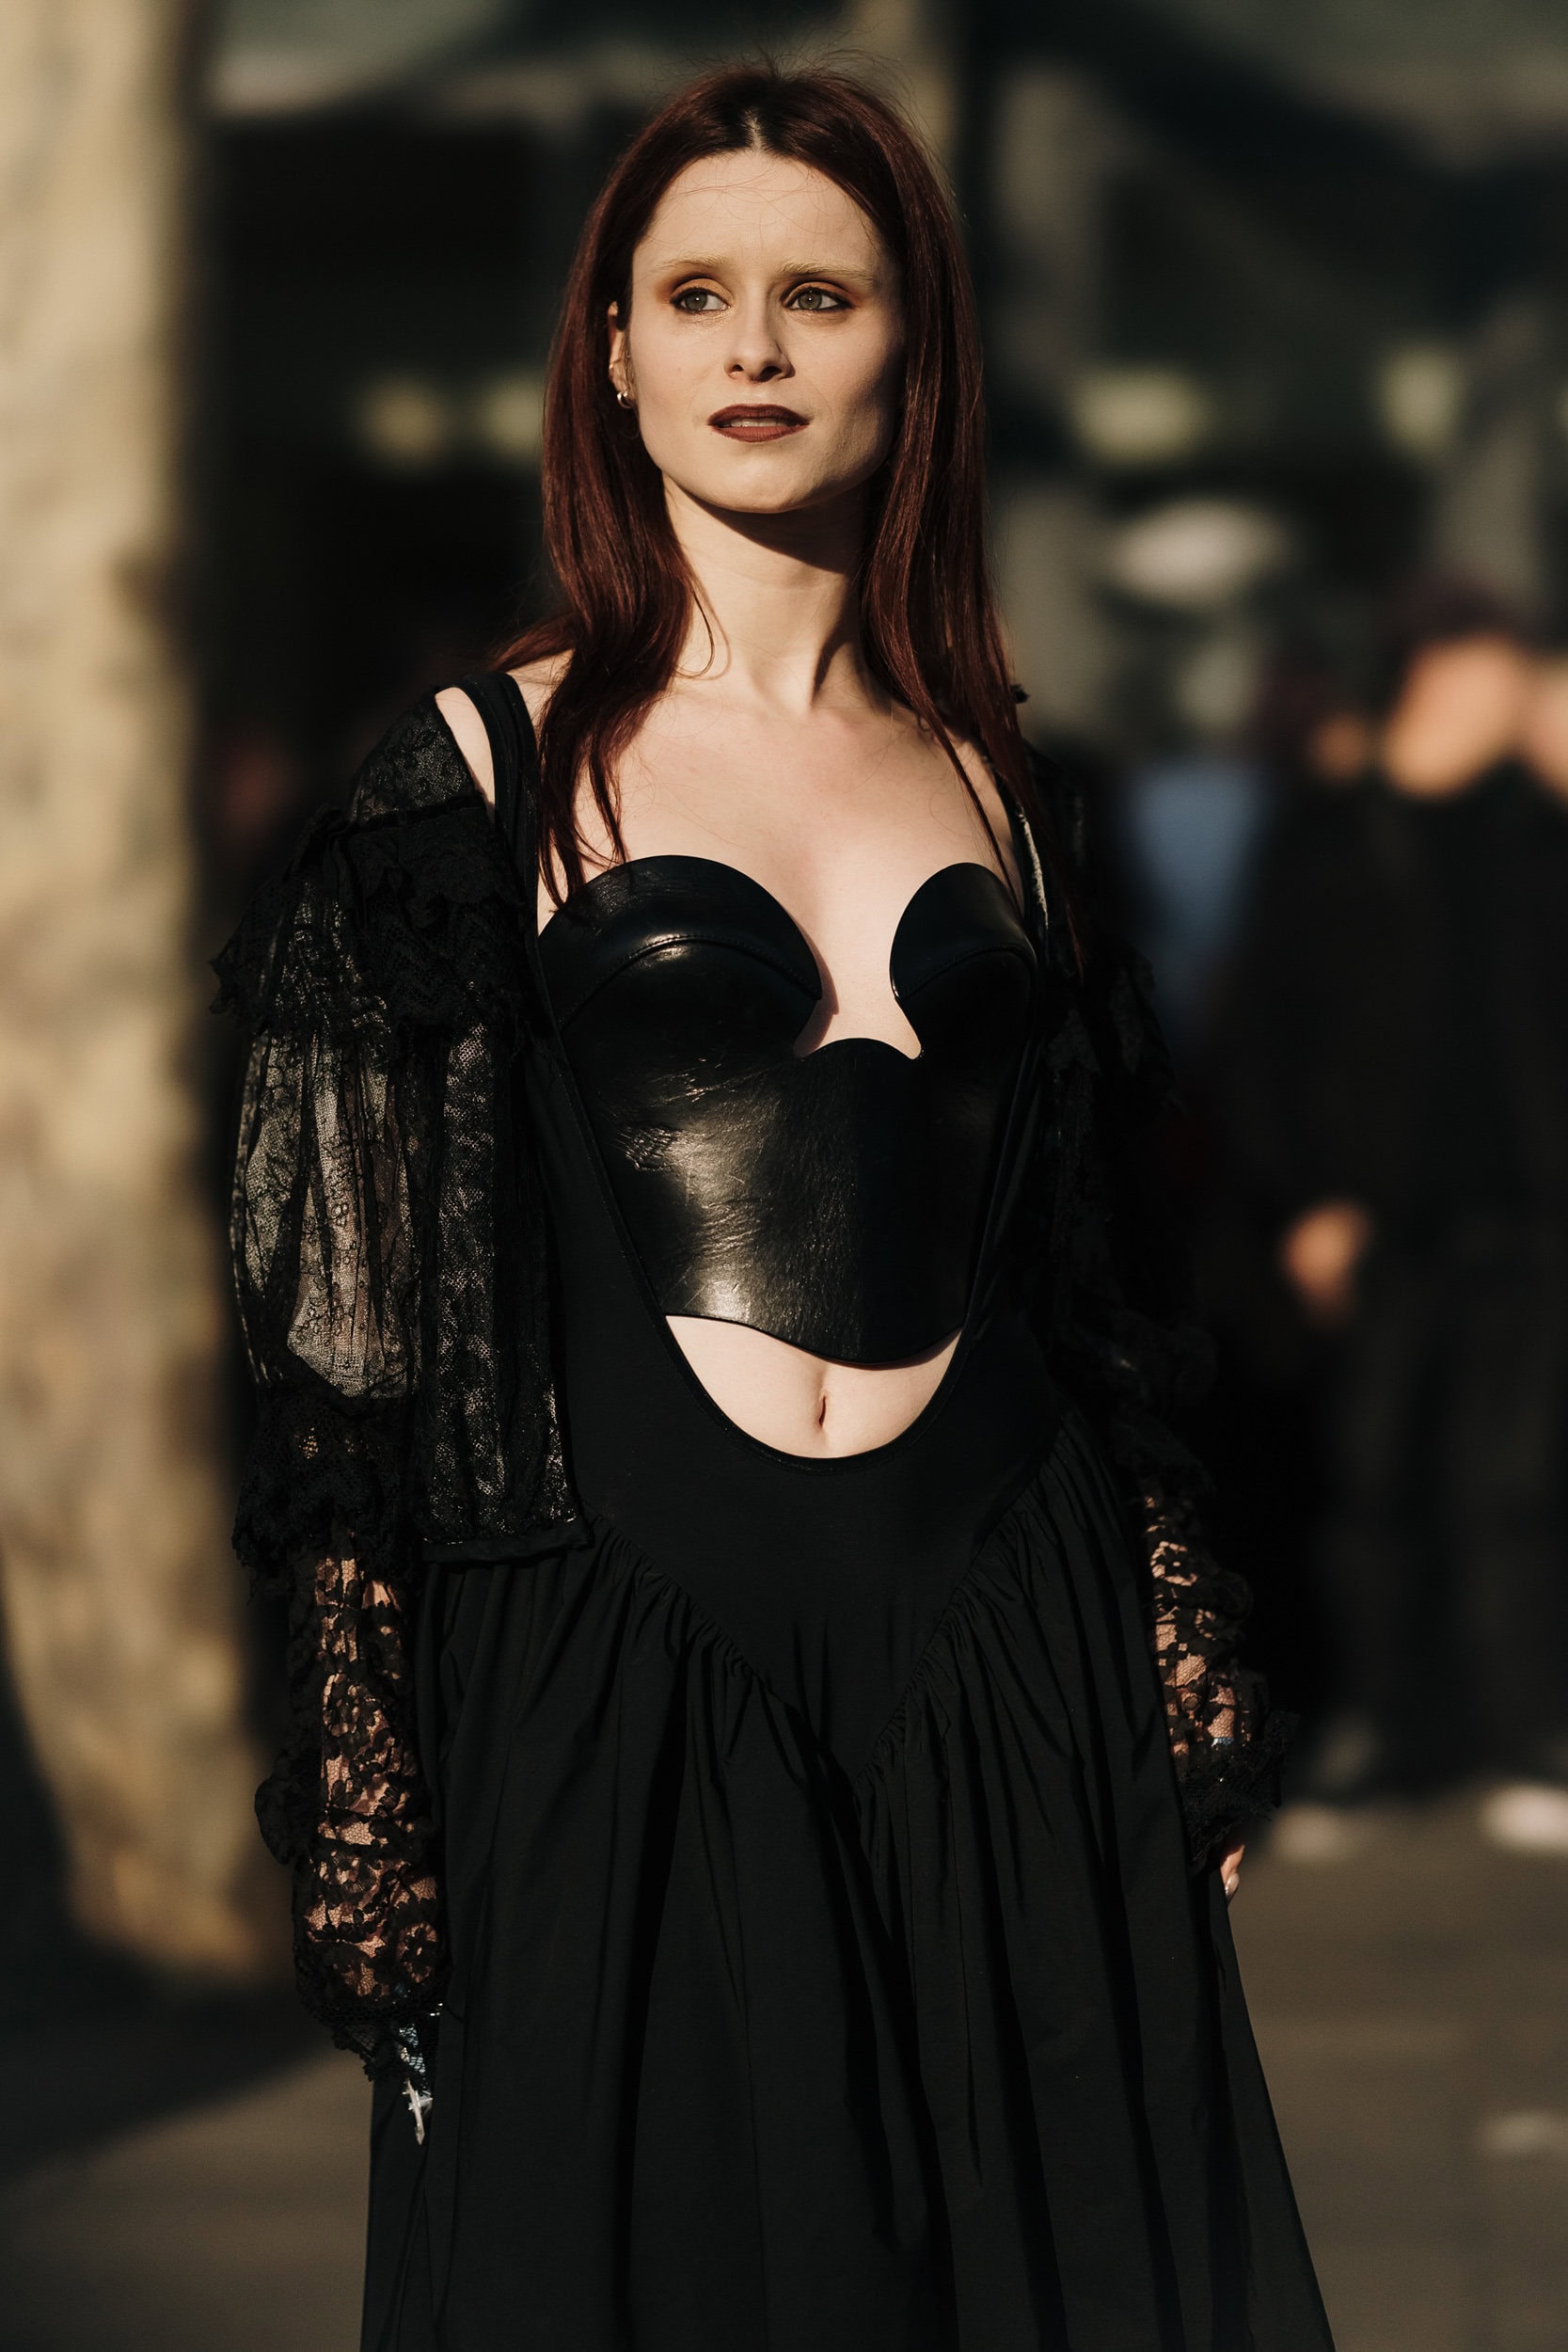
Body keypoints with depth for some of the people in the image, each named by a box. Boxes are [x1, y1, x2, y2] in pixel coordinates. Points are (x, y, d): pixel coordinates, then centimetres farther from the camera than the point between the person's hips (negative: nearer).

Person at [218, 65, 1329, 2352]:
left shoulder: (994, 791, 11)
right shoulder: (490, 770, 1)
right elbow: (350, 1339, -3)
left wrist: (1191, 1681, 11)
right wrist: (363, 1807, -8)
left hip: (1006, 1658, 3)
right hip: (626, 1665, -3)